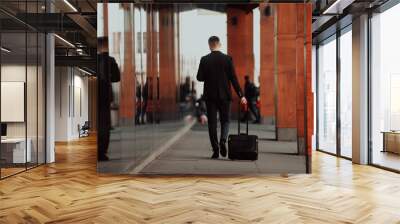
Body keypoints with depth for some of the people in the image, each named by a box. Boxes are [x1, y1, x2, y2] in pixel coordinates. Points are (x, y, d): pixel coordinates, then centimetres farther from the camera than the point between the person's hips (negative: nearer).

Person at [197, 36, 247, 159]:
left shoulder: (204, 60, -3)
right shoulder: (227, 58, -3)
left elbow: (199, 78, -4)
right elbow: (233, 78, -5)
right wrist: (241, 95, -2)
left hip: (210, 96, 0)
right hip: (224, 95, 0)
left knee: (212, 123, 7)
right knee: (225, 120, 14)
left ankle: (215, 150, 6)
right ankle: (223, 140, -11)